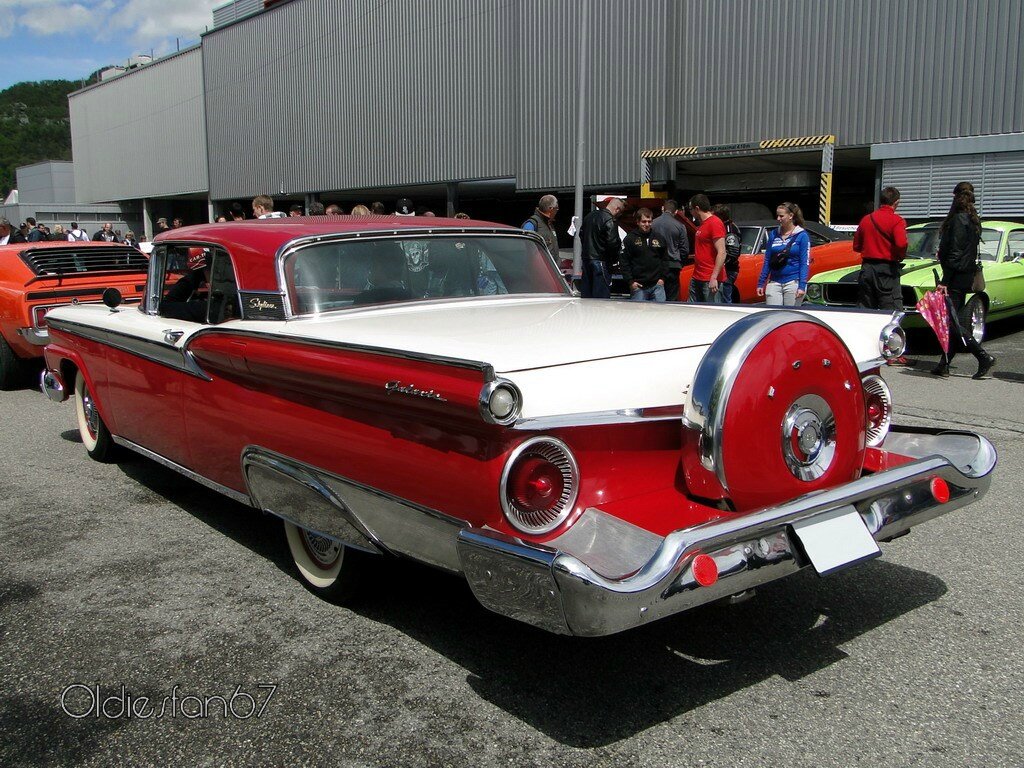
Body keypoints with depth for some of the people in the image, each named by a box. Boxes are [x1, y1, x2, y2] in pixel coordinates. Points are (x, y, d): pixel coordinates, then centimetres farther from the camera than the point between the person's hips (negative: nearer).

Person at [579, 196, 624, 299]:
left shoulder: (589, 215, 12)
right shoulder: (610, 221, -16)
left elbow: (581, 233, 21)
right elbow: (613, 243, -19)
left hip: (586, 258, 8)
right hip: (600, 260, -8)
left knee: (586, 294, 13)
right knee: (601, 294, -5)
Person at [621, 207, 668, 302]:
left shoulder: (659, 238, 12)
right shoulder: (630, 239, 1)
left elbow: (665, 259, 18)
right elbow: (623, 262, -2)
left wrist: (663, 278, 6)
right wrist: (630, 281, -9)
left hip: (657, 285, 3)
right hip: (638, 286, -3)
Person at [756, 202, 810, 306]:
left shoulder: (802, 235, -2)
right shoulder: (773, 234, 10)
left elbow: (805, 263, -6)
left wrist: (802, 286, -14)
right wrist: (761, 283, 10)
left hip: (793, 282, -4)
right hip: (774, 282, 4)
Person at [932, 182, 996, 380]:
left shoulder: (958, 220, -14)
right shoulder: (974, 220, 14)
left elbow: (955, 252, -19)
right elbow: (971, 251, 17)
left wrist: (945, 281, -19)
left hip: (956, 276, -9)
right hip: (967, 275, 9)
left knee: (953, 321, -9)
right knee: (953, 319, 11)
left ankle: (984, 357, -12)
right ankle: (944, 365, 14)